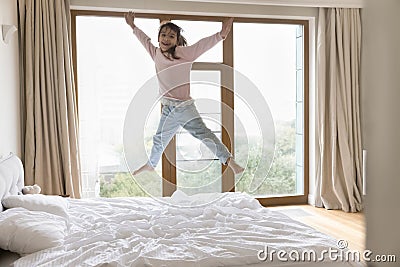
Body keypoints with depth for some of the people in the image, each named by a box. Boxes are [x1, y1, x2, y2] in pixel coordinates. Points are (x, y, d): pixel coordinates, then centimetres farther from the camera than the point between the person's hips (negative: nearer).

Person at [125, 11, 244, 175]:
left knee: (204, 134, -16)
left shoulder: (183, 53, -10)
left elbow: (203, 45, -22)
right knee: (159, 139, 23)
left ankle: (228, 160, -14)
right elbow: (145, 40, 25)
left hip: (184, 106, -6)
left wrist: (220, 35, -36)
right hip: (167, 108, 6)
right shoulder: (157, 54, 6)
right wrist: (133, 26, 36)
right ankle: (151, 164, 45)